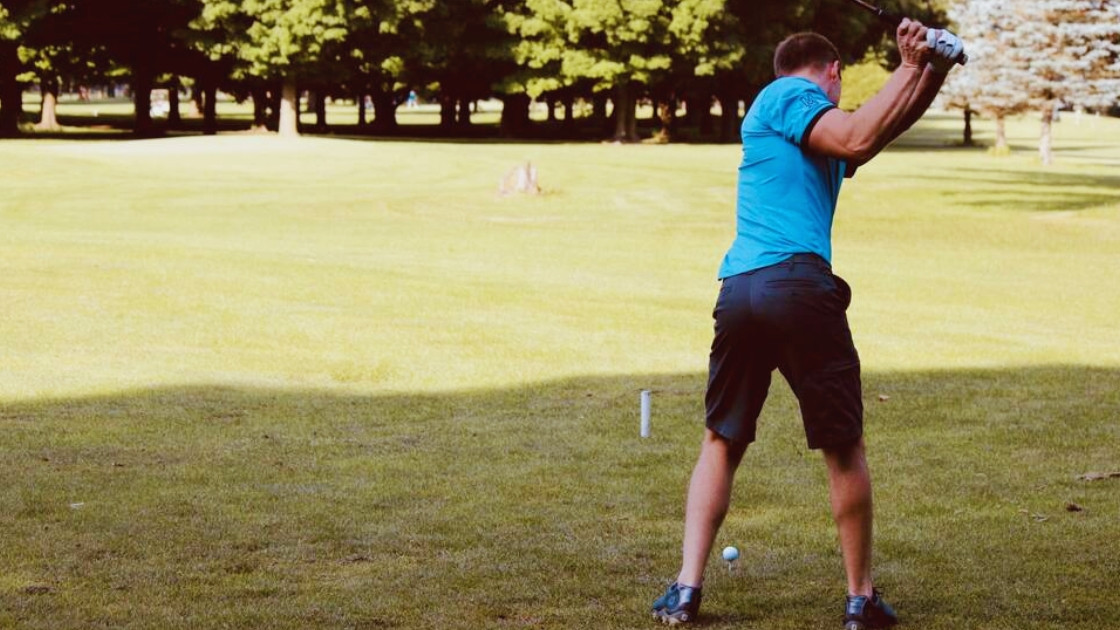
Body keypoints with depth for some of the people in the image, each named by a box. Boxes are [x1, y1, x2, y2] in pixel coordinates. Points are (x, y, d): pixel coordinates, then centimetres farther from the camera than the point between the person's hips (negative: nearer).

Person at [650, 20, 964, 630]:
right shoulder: (788, 96, 4)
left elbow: (885, 127, 26)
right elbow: (857, 138, -11)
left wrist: (932, 70, 12)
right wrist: (909, 69, 0)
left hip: (738, 289, 8)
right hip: (798, 282, -8)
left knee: (721, 441, 14)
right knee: (844, 447, 6)